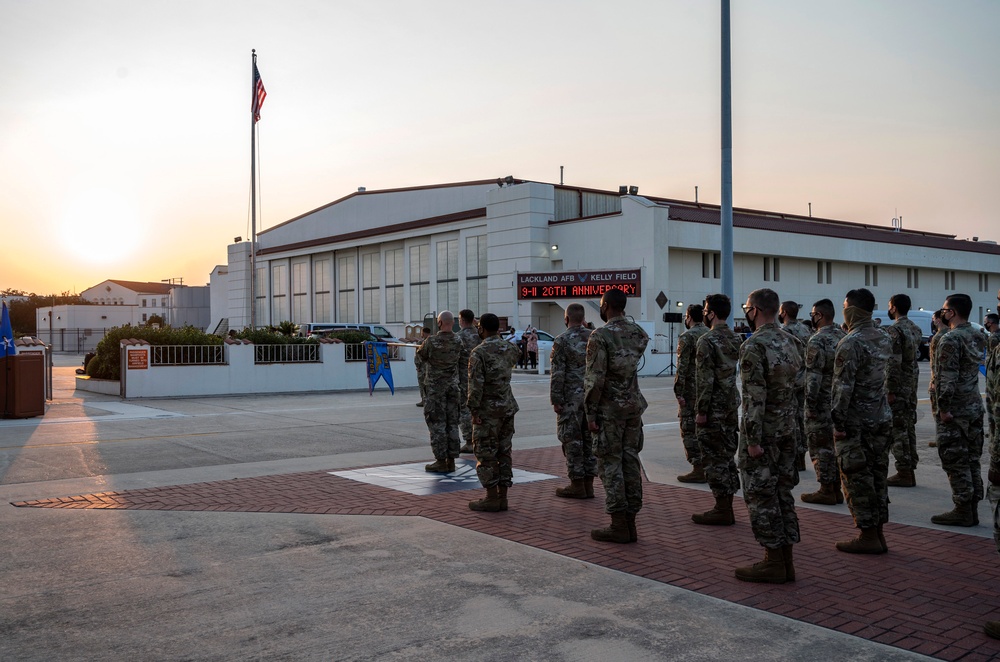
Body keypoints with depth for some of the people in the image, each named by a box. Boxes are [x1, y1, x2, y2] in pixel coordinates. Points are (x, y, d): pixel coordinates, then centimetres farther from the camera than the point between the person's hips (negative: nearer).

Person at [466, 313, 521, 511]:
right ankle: (502, 496, 13)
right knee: (504, 452, 10)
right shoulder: (510, 348, 6)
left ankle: (492, 498, 2)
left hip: (488, 409, -7)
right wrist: (498, 338, 32)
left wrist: (473, 410, -15)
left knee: (486, 454, 0)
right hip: (508, 406, 7)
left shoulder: (479, 352, -14)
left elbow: (476, 384, -19)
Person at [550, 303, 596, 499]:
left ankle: (577, 485, 2)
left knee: (572, 440, 0)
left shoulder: (562, 340, -10)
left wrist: (555, 400, -9)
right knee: (589, 439, 10)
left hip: (571, 397, -6)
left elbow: (558, 373, -13)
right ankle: (588, 484, 14)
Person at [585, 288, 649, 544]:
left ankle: (619, 526, 0)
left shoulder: (600, 336, -14)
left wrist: (591, 413, -12)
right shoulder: (638, 333, 6)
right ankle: (630, 523, 14)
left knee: (610, 464, -1)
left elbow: (595, 378, -17)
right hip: (634, 405, 7)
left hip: (609, 408, -6)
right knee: (631, 461, 9)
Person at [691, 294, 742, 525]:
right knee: (726, 456, 13)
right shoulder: (735, 339, 10)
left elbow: (705, 379, -20)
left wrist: (701, 411, -15)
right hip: (732, 404, 9)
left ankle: (722, 510, 2)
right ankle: (727, 507, 20)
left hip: (714, 408, -9)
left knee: (714, 458, -2)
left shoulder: (707, 341, -17)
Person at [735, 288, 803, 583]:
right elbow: (798, 381, 14)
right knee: (782, 492, 13)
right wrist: (790, 421, 19)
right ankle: (786, 561, 18)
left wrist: (753, 439, -19)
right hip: (788, 429, 8)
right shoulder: (789, 341, 10)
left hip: (763, 431, -8)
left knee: (760, 495, 0)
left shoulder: (754, 346, -17)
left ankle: (773, 562, 5)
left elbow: (755, 396, -22)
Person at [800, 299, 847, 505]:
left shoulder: (817, 341, -18)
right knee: (835, 445, 15)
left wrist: (810, 405, -17)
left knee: (820, 447, 0)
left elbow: (813, 377, -21)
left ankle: (826, 491, 4)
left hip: (822, 403, -8)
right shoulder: (843, 336, 9)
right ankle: (836, 489, 21)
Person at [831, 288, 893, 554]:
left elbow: (843, 386, -19)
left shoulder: (851, 343, -17)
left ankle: (868, 536, 5)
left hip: (856, 422, -8)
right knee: (878, 475, 12)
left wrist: (838, 422, -16)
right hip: (882, 419, 8)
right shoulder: (885, 339, 9)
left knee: (857, 478, 0)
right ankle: (878, 534, 19)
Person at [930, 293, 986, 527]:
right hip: (975, 406, 9)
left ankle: (963, 511, 2)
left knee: (955, 461, -2)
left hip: (955, 410, -9)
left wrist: (944, 408, -17)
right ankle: (972, 509, 18)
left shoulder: (950, 339, -17)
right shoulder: (977, 336, 11)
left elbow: (947, 378, -21)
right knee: (972, 459, 12)